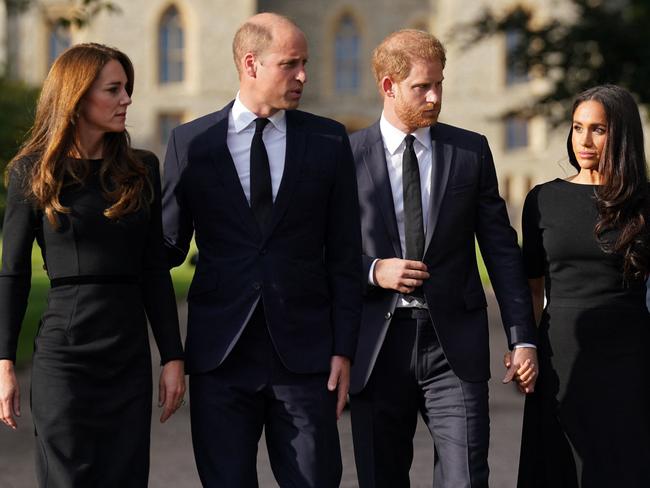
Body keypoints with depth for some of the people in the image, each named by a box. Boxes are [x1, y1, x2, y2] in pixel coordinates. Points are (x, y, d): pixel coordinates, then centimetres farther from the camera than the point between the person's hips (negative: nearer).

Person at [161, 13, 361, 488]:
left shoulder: (329, 141, 5)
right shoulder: (191, 143, 4)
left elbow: (344, 255, 5)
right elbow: (169, 245, 8)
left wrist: (344, 350, 0)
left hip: (304, 354, 0)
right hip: (220, 356, 0)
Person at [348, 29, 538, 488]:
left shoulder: (472, 151, 6)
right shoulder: (347, 156, 2)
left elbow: (501, 249, 6)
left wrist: (523, 338, 1)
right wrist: (373, 272, -13)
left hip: (454, 345, 0)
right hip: (376, 346, 0)